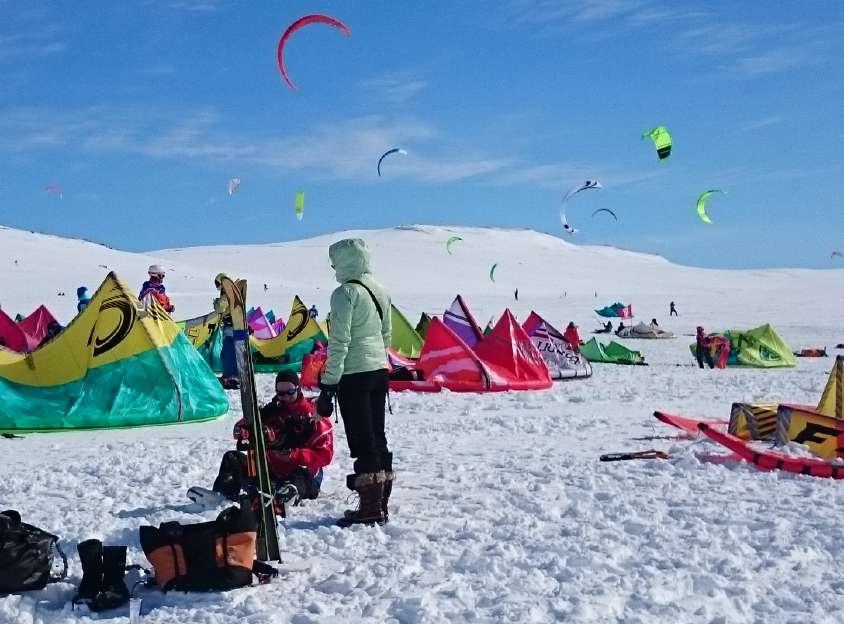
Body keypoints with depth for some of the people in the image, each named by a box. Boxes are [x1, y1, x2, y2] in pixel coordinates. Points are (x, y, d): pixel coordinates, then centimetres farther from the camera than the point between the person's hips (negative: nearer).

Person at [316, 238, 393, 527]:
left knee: (362, 441, -4)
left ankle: (370, 507, -2)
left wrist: (328, 384, -14)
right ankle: (381, 503, 18)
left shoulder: (345, 293, -13)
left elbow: (339, 341, -16)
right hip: (380, 372, 8)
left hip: (354, 375, -8)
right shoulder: (380, 291, 11)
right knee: (377, 437, 12)